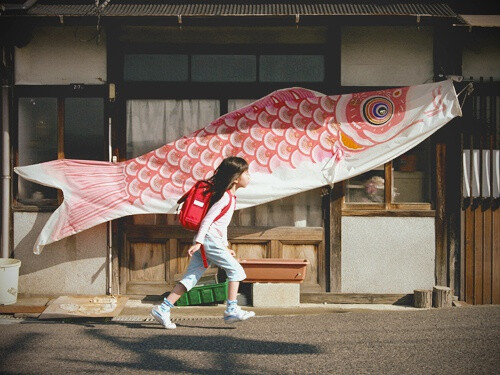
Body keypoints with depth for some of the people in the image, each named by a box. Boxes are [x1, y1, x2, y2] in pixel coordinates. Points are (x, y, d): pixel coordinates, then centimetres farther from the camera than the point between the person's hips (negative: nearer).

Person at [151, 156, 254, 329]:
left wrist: (225, 246, 28)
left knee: (191, 278, 4)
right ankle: (232, 310, 2)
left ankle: (163, 309, 1)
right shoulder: (225, 196, -10)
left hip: (203, 241, 9)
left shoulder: (229, 196, 20)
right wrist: (198, 242, -21)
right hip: (209, 240, -9)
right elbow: (207, 219, -17)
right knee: (236, 270, -2)